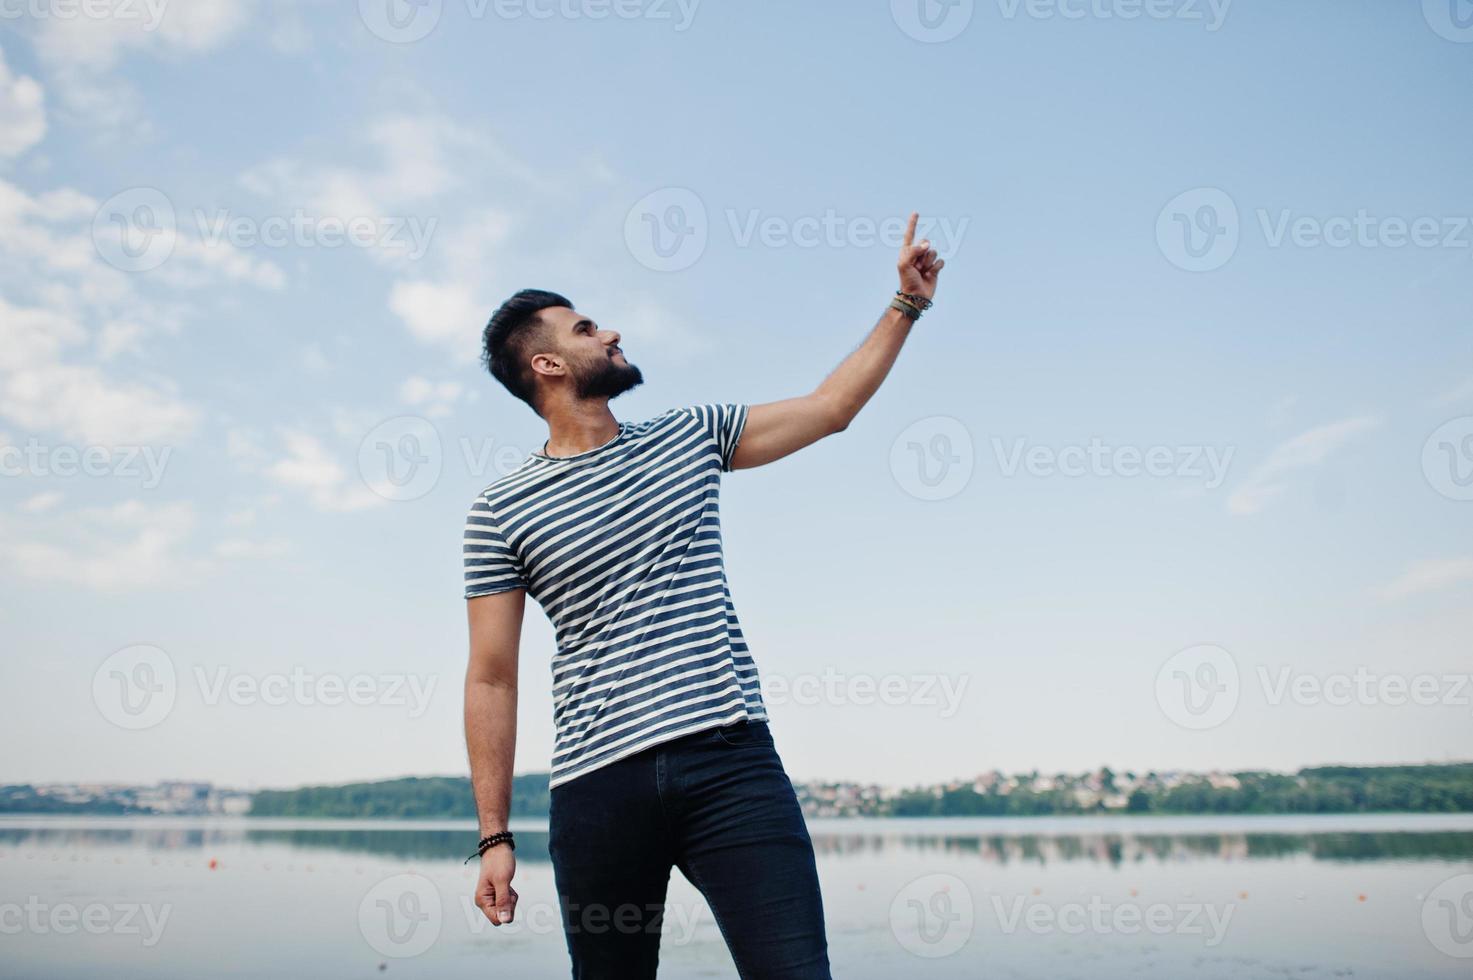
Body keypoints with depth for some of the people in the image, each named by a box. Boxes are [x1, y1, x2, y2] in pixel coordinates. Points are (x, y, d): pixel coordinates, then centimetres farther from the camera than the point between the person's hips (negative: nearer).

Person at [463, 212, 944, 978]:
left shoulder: (691, 436, 13)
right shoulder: (500, 511, 4)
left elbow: (831, 406, 20)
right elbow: (492, 678, 4)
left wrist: (907, 303, 20)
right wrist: (494, 836, 2)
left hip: (731, 761, 2)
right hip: (597, 785, -1)